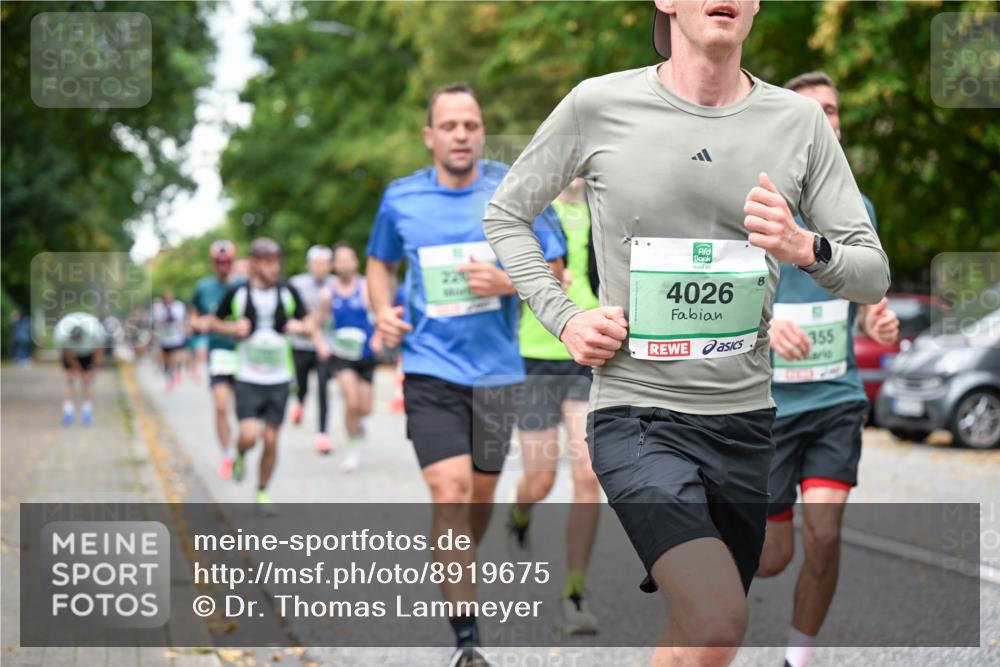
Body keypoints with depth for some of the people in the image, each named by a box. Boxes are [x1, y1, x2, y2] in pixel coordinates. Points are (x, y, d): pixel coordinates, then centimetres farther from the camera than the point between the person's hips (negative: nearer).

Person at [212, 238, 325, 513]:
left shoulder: (288, 292, 1)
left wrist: (302, 327, -14)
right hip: (248, 379, -2)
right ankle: (240, 457, 20)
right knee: (249, 436, -16)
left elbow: (307, 323, 10)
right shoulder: (236, 293, -3)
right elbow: (216, 323, 10)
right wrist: (234, 329, -11)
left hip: (279, 379, 2)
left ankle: (262, 491, 22)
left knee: (271, 440, 2)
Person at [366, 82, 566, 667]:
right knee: (450, 494, -15)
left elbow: (553, 272, 0)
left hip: (496, 367, 2)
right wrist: (384, 311, -2)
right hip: (431, 368, -1)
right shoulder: (400, 199, 0)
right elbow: (381, 263, 18)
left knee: (481, 492, 16)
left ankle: (457, 573, 47)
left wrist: (507, 283, -19)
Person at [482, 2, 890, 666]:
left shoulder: (800, 121, 3)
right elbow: (506, 214, 10)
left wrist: (806, 248, -18)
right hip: (636, 413, -4)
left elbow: (874, 275, 4)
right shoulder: (599, 106, -4)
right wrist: (564, 317, -3)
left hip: (744, 418, 4)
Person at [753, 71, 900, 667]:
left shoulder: (856, 207, 7)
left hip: (837, 396, 3)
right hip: (766, 400, -3)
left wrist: (877, 321, -6)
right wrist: (763, 324, -28)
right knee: (774, 557, 2)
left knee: (824, 535, -10)